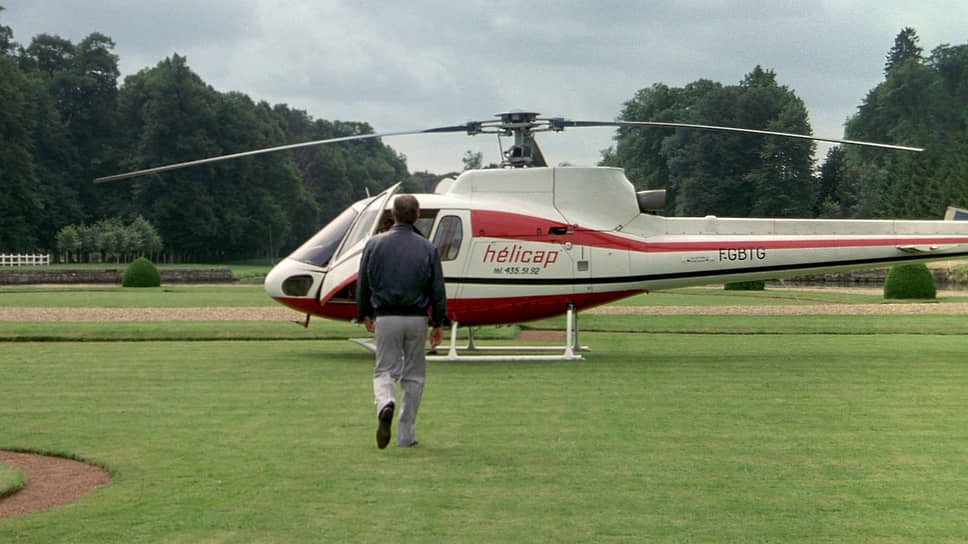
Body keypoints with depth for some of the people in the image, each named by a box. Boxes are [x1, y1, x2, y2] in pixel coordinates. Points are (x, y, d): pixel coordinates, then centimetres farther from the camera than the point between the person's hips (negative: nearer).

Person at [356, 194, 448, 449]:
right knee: (414, 375, 12)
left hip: (386, 318, 0)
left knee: (385, 371, 8)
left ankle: (386, 405, -26)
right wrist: (438, 324, 8)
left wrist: (365, 315, 18)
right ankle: (406, 434, 13)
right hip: (417, 319, 0)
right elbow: (438, 290, 0)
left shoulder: (374, 244, -1)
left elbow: (363, 285, 4)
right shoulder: (427, 248, -2)